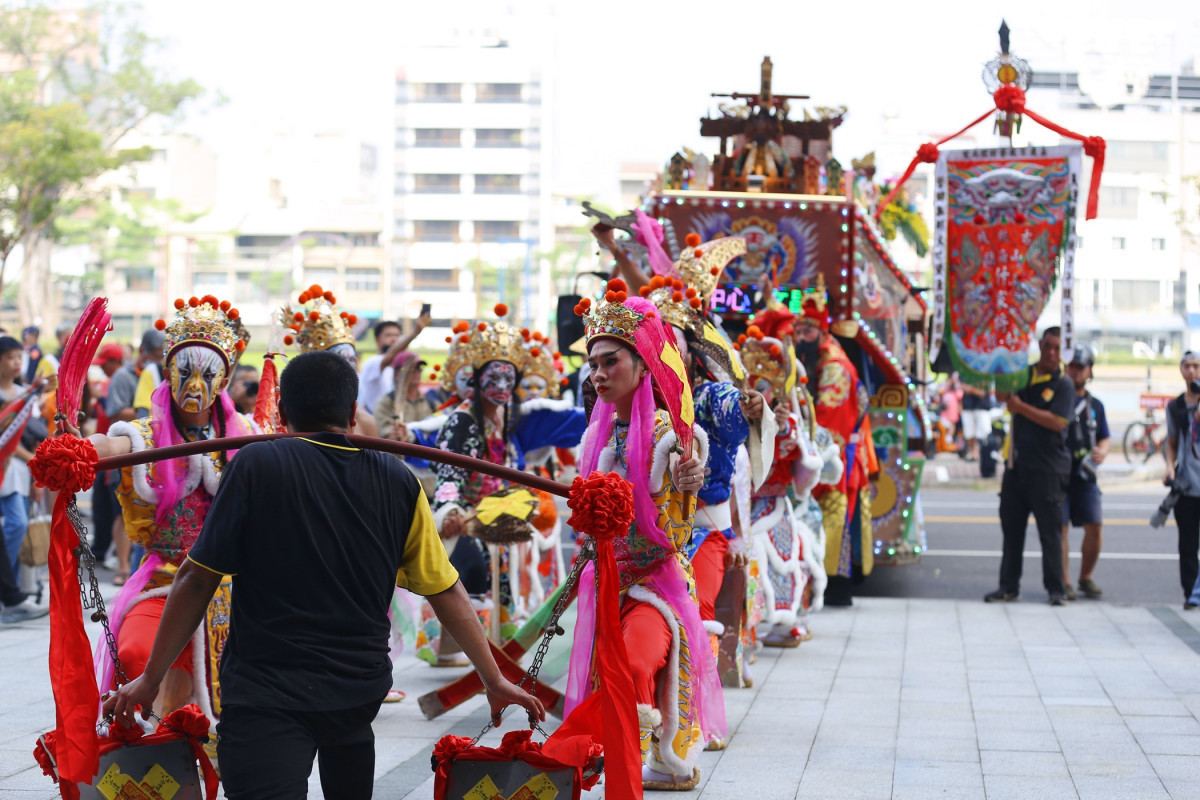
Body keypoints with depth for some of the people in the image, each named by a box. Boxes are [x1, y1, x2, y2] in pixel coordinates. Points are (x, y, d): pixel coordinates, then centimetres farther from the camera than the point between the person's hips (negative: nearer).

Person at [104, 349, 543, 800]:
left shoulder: (255, 466, -6)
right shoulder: (398, 484, 3)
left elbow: (197, 581, -5)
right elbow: (446, 592, 7)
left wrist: (151, 679, 3)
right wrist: (495, 682, 15)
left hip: (266, 695, -4)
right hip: (361, 689, 4)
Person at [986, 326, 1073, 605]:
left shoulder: (1064, 384, -5)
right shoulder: (1024, 373, 10)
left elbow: (1057, 422, -16)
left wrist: (1021, 407, -16)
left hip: (1048, 468, -5)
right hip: (1018, 462, 5)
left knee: (1050, 530, -2)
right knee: (1011, 526, 8)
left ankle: (1056, 589, 5)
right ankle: (1009, 586, 15)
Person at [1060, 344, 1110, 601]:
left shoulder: (1095, 405, 17)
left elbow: (1105, 437, 22)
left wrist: (1102, 451, 1)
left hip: (1085, 476, 4)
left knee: (1094, 528, -2)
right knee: (1060, 527, -7)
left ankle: (1086, 578, 15)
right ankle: (1064, 582, 0)